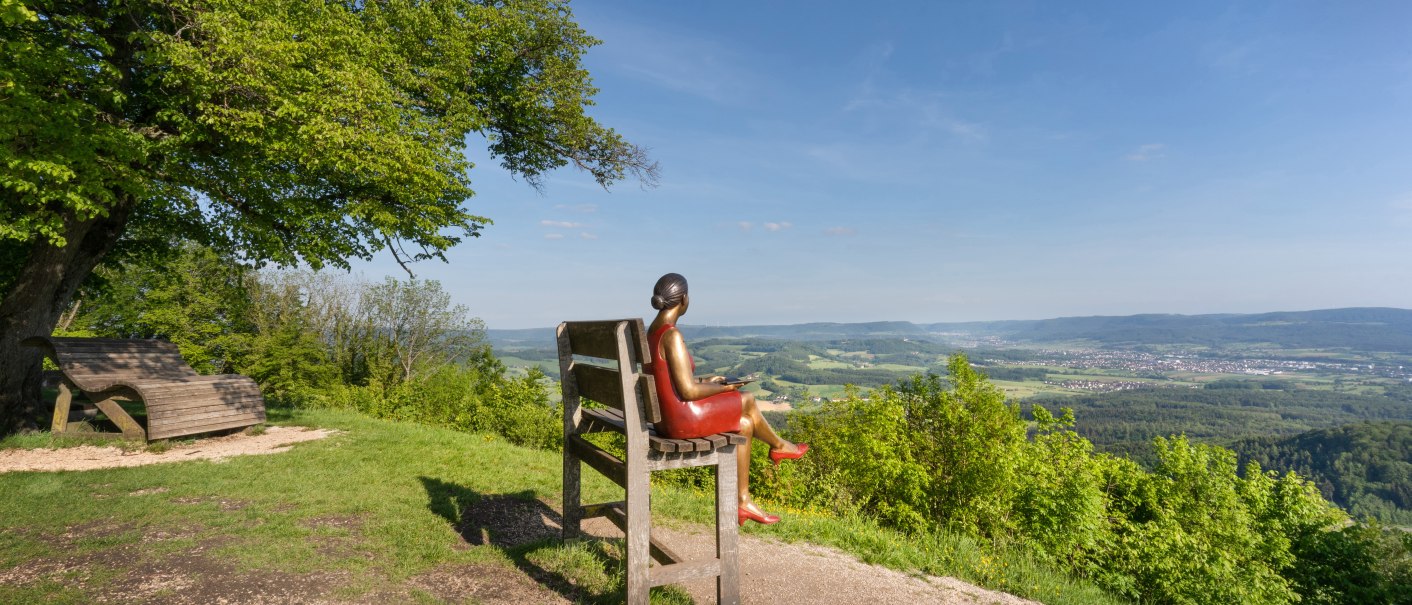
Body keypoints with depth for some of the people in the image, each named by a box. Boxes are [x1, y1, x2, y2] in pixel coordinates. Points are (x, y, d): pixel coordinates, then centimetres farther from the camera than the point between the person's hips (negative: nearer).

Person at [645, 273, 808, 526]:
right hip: (684, 420, -9)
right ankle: (778, 445, 35)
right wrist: (724, 388, -7)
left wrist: (707, 381, 15)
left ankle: (744, 501, 21)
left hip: (665, 417, 9)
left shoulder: (653, 330, 8)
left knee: (745, 424, 15)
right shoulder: (671, 335, -21)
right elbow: (688, 391, -22)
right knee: (747, 400, 6)